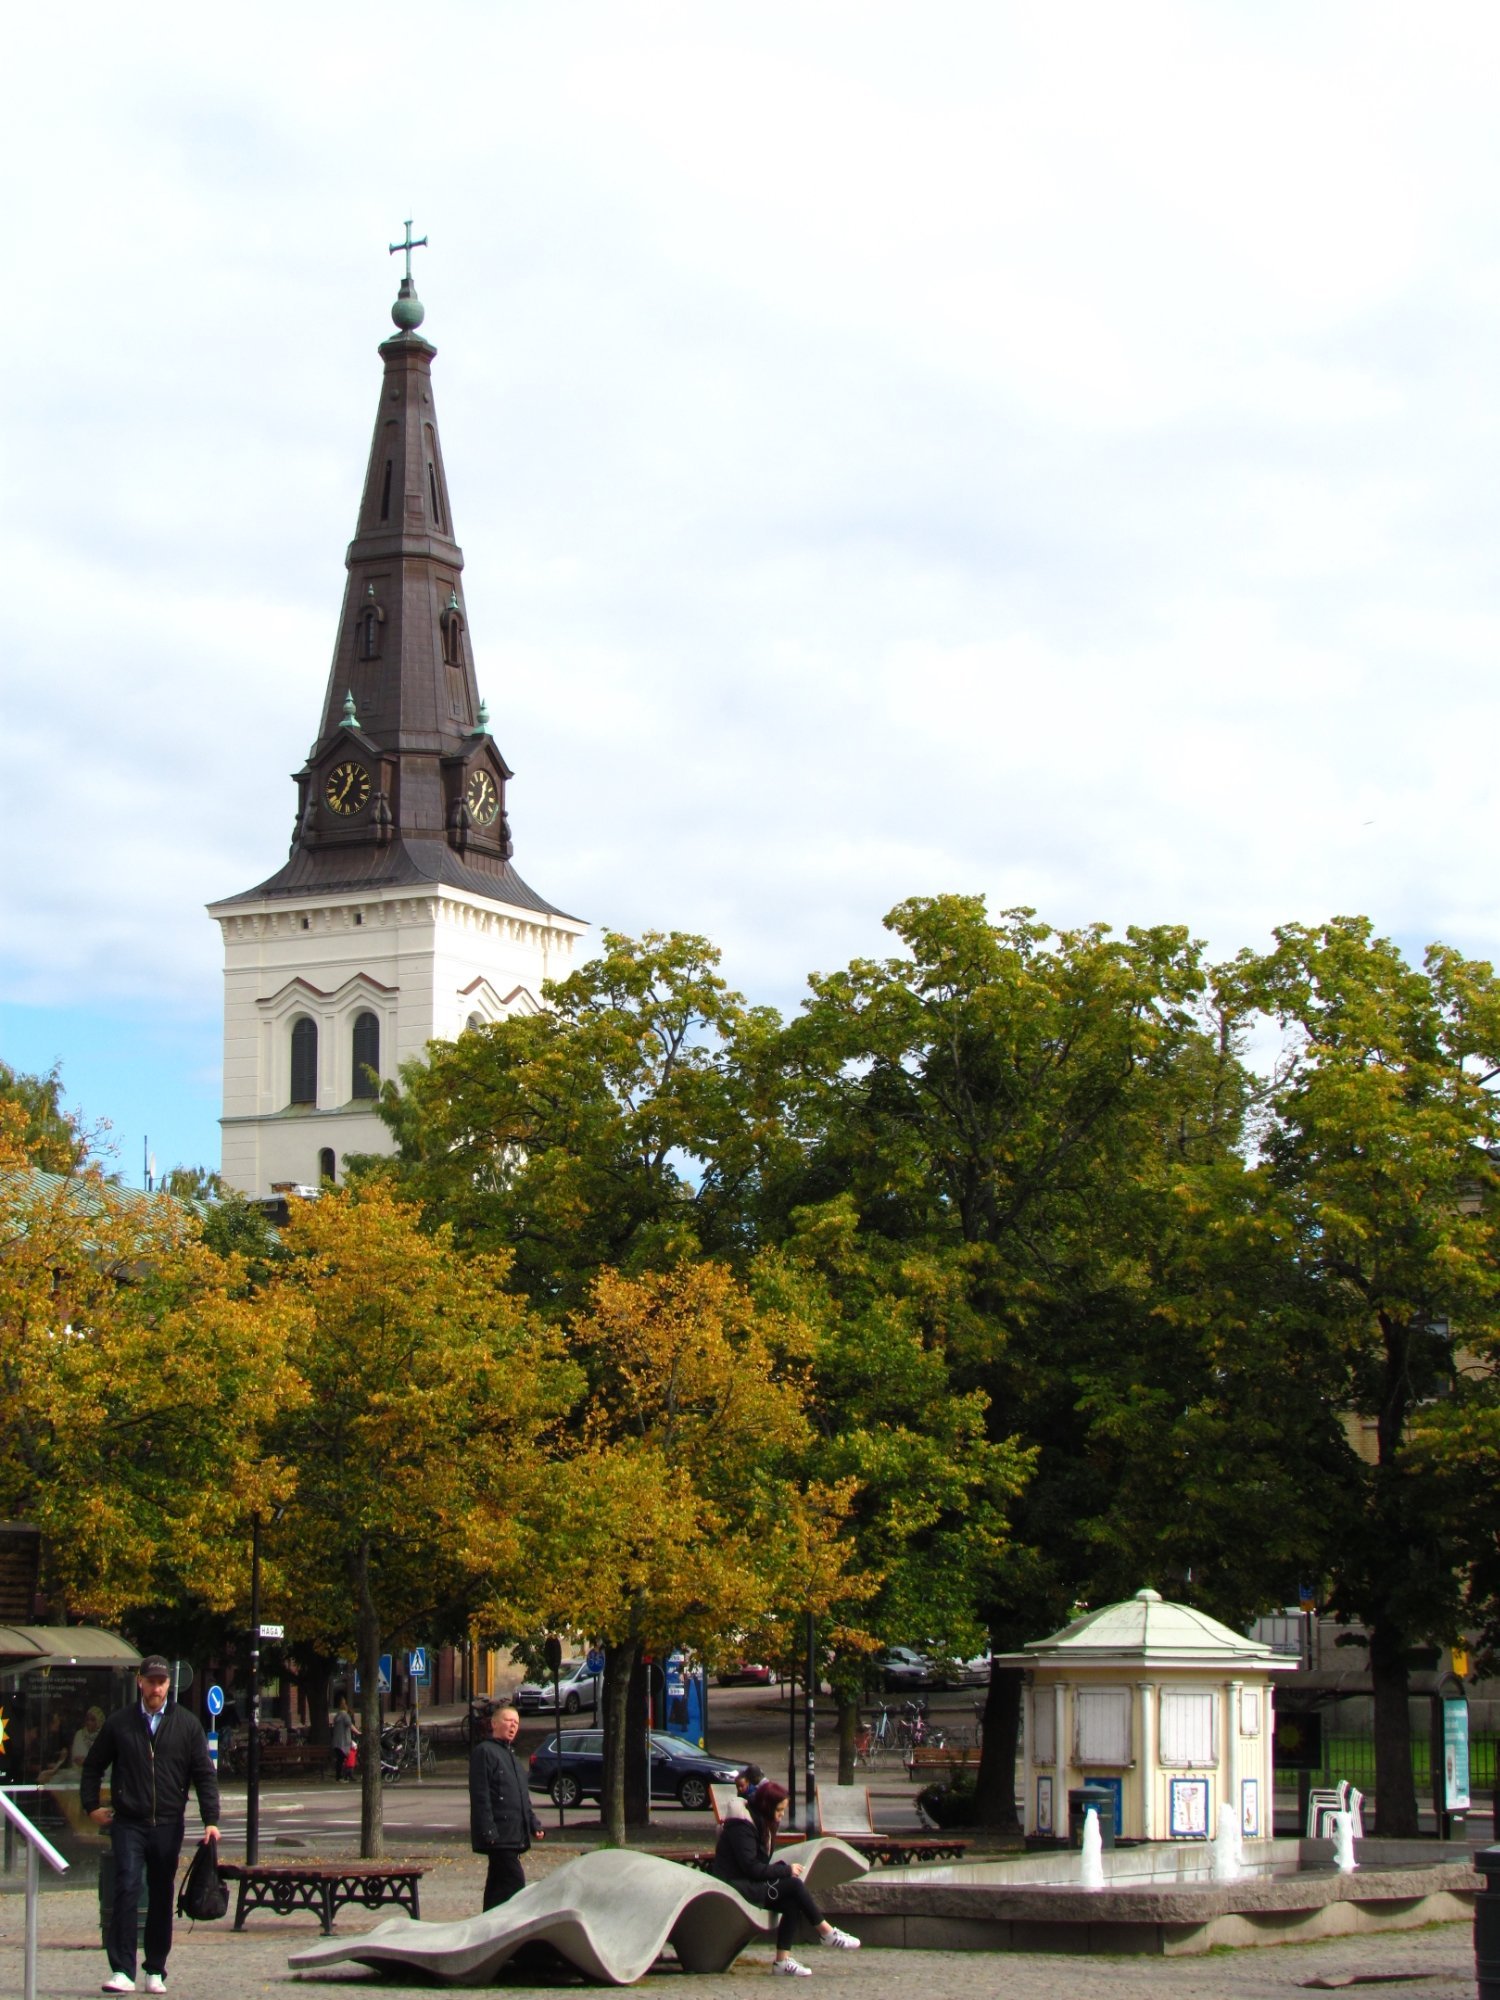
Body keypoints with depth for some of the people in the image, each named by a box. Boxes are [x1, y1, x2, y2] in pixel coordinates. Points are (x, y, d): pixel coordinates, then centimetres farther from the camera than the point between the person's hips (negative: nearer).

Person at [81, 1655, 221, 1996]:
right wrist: (91, 1806, 7)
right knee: (126, 1891, -13)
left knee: (162, 1898, 8)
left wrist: (211, 1820, -3)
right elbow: (92, 1766, 15)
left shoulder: (187, 1724, 5)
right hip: (128, 1824, -1)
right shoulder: (119, 1723, 4)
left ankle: (156, 1971, 17)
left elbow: (204, 1775, 4)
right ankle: (122, 1971, -13)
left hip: (168, 1825, 1)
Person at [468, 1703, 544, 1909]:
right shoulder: (484, 1752, -8)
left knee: (498, 1883, 10)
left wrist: (534, 1824, 18)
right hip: (499, 1835, -9)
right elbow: (480, 1796, -15)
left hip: (514, 1835, 9)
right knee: (515, 1881, -15)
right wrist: (488, 1831, -21)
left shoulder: (510, 1754, 22)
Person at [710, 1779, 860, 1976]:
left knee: (792, 1902, -14)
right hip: (734, 1887, -9)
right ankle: (827, 1933, -8)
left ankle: (782, 1960, -18)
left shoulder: (761, 1824, 15)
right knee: (794, 1885, -19)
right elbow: (752, 1869, -21)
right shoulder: (741, 1827, -16)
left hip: (749, 1885, 9)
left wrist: (784, 1868, -3)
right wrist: (786, 1870, -13)